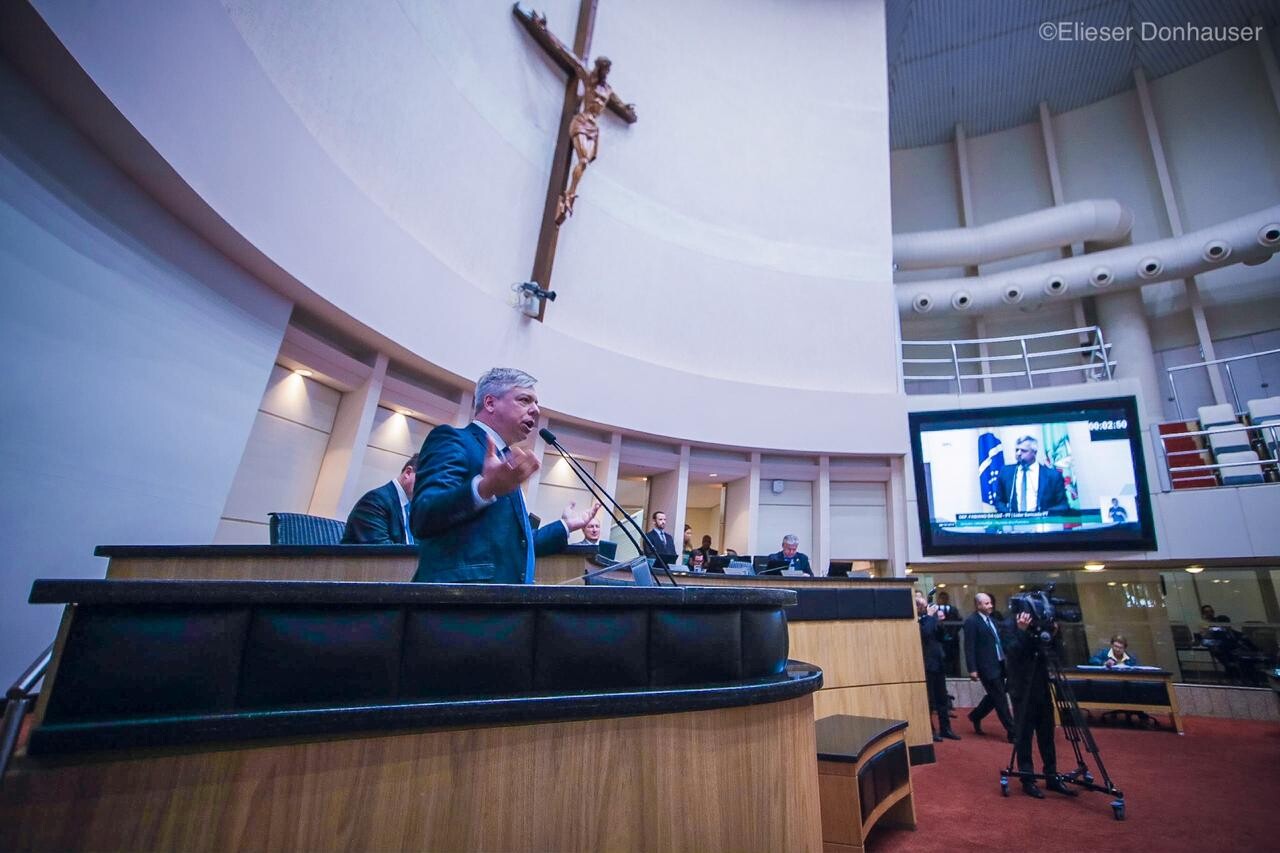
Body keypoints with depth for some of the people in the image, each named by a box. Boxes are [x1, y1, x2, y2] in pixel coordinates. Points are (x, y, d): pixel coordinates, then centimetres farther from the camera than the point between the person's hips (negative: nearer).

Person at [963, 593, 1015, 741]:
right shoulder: (971, 622, -14)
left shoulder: (992, 619, 12)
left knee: (995, 697, 17)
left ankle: (975, 716, 35)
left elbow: (999, 640, 17)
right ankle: (1012, 732, 9)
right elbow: (969, 647, -16)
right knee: (1000, 699, -1)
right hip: (987, 667, -8)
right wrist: (972, 669, -18)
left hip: (999, 664, 8)